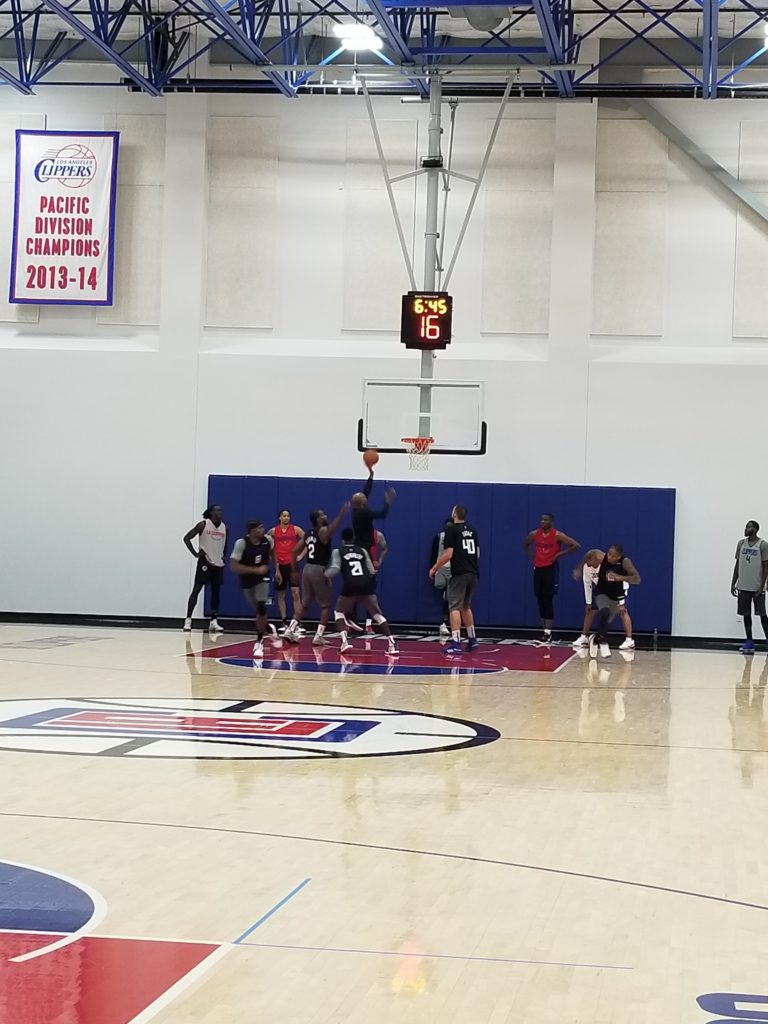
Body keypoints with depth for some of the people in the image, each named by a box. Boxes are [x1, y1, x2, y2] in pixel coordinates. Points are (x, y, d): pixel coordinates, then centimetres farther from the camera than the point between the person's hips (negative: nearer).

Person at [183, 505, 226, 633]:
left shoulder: (224, 527, 5)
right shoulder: (203, 524, -9)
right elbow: (187, 538, -7)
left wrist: (223, 555, 11)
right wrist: (195, 553, -13)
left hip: (218, 564, 5)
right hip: (205, 562, -5)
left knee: (216, 592, 7)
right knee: (196, 590, -8)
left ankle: (213, 622, 13)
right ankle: (188, 620, -9)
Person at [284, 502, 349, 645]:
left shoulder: (308, 533, 13)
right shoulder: (323, 531, -11)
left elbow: (295, 551, 14)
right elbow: (332, 528, -37)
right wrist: (341, 514, -47)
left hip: (308, 569, 8)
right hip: (319, 570, -7)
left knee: (304, 603, 16)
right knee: (326, 605, 3)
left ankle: (290, 631, 9)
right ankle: (319, 636, -1)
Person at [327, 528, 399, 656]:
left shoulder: (338, 551, 11)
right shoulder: (363, 551, 18)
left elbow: (334, 569, -2)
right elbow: (372, 572, 14)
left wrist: (324, 574, 18)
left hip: (350, 586, -2)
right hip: (366, 585, 2)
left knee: (339, 612, 20)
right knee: (377, 614, 10)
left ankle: (344, 641, -2)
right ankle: (392, 644, -6)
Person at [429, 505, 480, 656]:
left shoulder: (451, 530, -6)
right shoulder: (472, 530, 13)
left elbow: (448, 554, -12)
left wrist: (434, 568, -2)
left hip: (459, 574, -7)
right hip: (473, 573, 7)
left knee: (455, 607, -7)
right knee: (466, 606, 21)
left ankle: (455, 643, -16)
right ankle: (472, 639, 24)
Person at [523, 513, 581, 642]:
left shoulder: (557, 535, -11)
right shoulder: (534, 534, 3)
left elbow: (576, 545, -13)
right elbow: (525, 544, 26)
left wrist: (560, 554, -13)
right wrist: (531, 556, 11)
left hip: (550, 569, -5)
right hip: (538, 568, 5)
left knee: (548, 600, -9)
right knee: (540, 600, 7)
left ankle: (548, 632, -8)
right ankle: (544, 630, 16)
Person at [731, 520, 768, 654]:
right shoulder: (741, 543, 8)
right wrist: (733, 584, 9)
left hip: (757, 587, -5)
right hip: (743, 586, 5)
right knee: (746, 614, 5)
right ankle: (749, 642, 8)